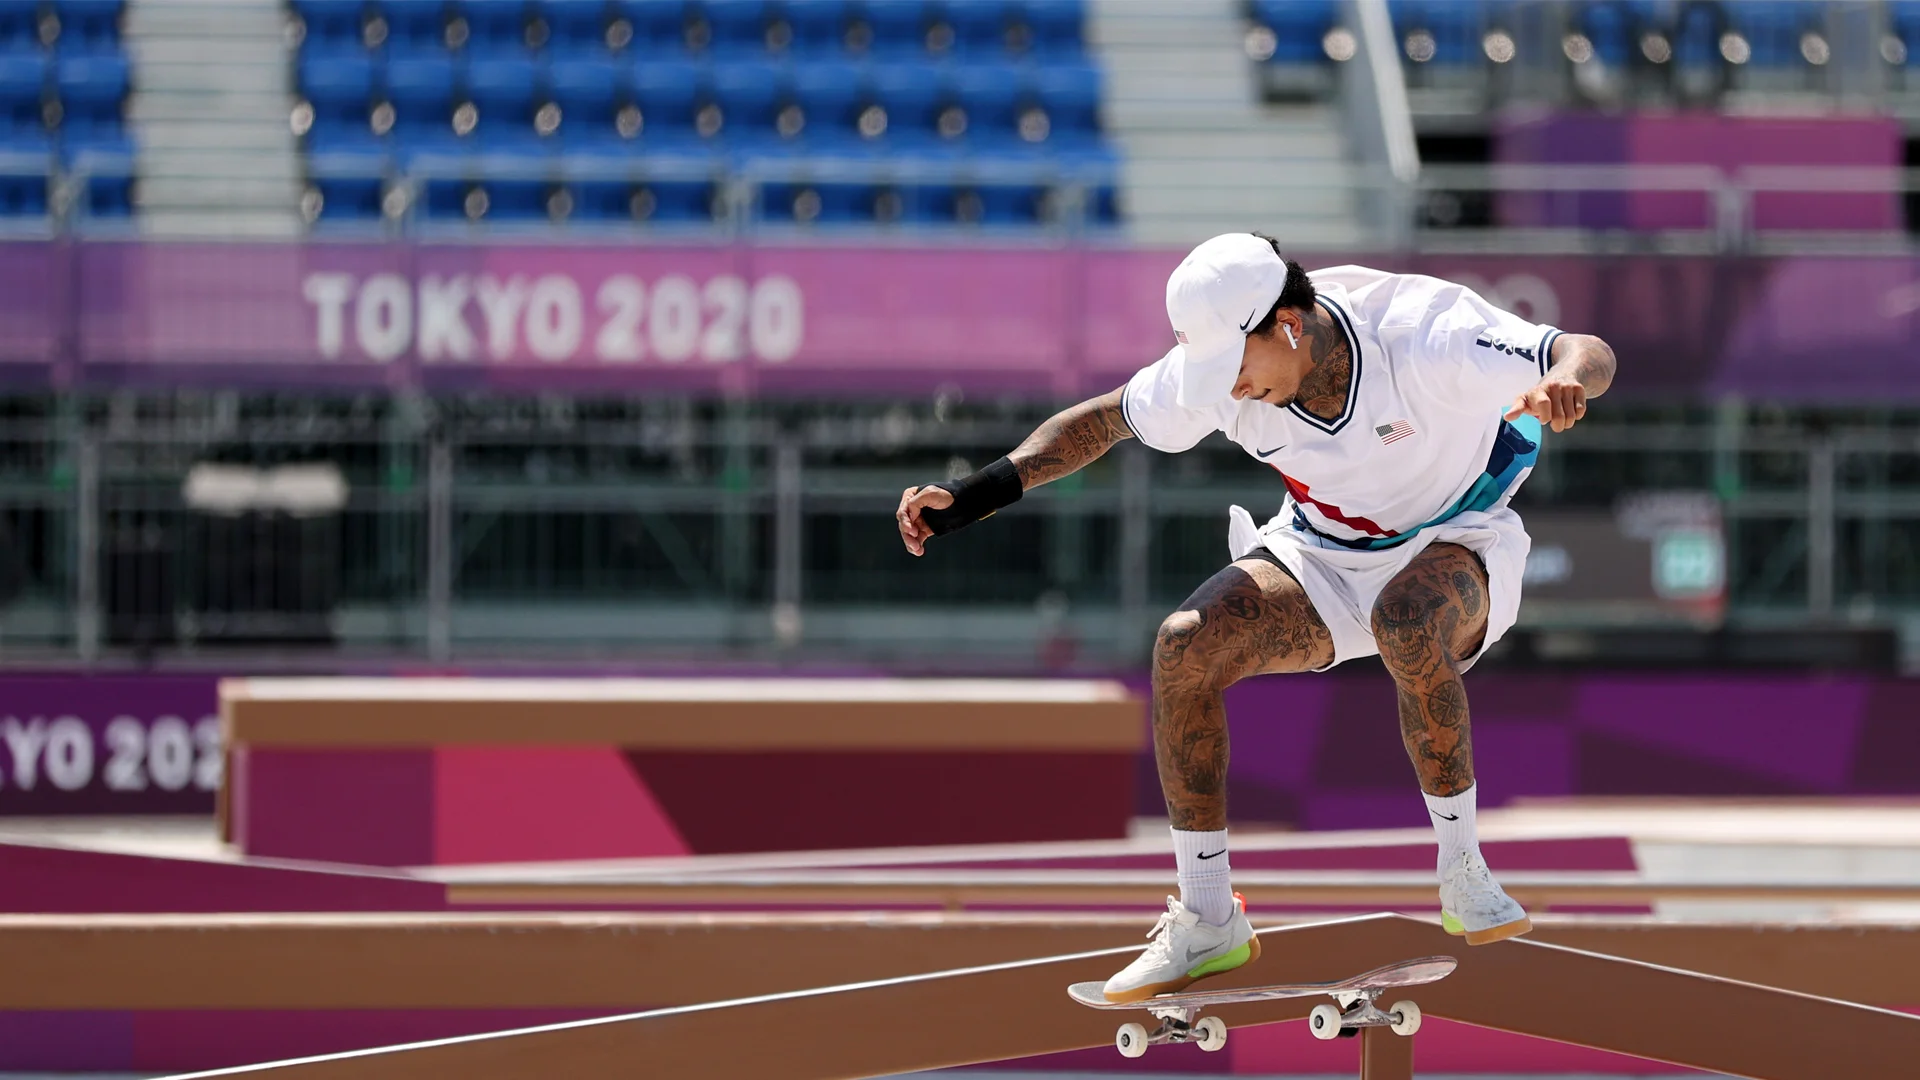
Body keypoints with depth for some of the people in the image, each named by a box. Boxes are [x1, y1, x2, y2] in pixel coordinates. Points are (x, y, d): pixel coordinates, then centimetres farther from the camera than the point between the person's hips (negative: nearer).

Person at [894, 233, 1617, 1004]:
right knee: (1185, 646, -22)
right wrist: (968, 498, -11)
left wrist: (1566, 377, -57)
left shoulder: (1421, 338, -32)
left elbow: (1589, 354, -31)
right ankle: (1207, 922, -9)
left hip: (1451, 543, -4)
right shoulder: (1218, 371, -19)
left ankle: (1462, 873, -19)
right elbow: (1102, 421, -2)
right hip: (1321, 556, 4)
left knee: (1407, 623, -40)